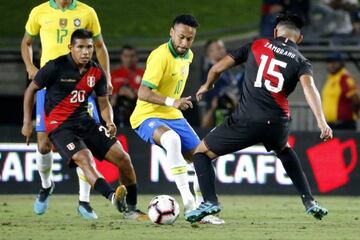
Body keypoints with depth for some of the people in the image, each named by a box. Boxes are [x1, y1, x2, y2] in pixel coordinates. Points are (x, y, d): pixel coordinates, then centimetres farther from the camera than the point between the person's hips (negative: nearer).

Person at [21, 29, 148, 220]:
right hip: (59, 126, -6)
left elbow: (104, 103, 12)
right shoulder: (56, 66, -10)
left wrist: (109, 122, -10)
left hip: (85, 122, 6)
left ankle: (130, 209, 10)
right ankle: (113, 198, -51)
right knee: (85, 159, -31)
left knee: (123, 158, -4)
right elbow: (31, 90, 0)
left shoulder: (96, 72, 4)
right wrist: (27, 122, -2)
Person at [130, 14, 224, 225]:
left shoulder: (188, 55, 5)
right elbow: (143, 93, -28)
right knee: (172, 140, -38)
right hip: (148, 116, -9)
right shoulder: (161, 56, -21)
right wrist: (172, 102, -39)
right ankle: (188, 200, -39)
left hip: (173, 116, 9)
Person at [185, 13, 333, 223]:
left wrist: (207, 86, 35)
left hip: (246, 120, -2)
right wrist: (322, 122, -19)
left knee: (202, 153, 15)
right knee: (284, 150, 38)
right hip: (278, 124, 2)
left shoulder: (256, 46, 15)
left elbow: (218, 68, 14)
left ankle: (210, 201, -8)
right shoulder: (300, 61, 13)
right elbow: (309, 87, -9)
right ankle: (309, 201, 29)